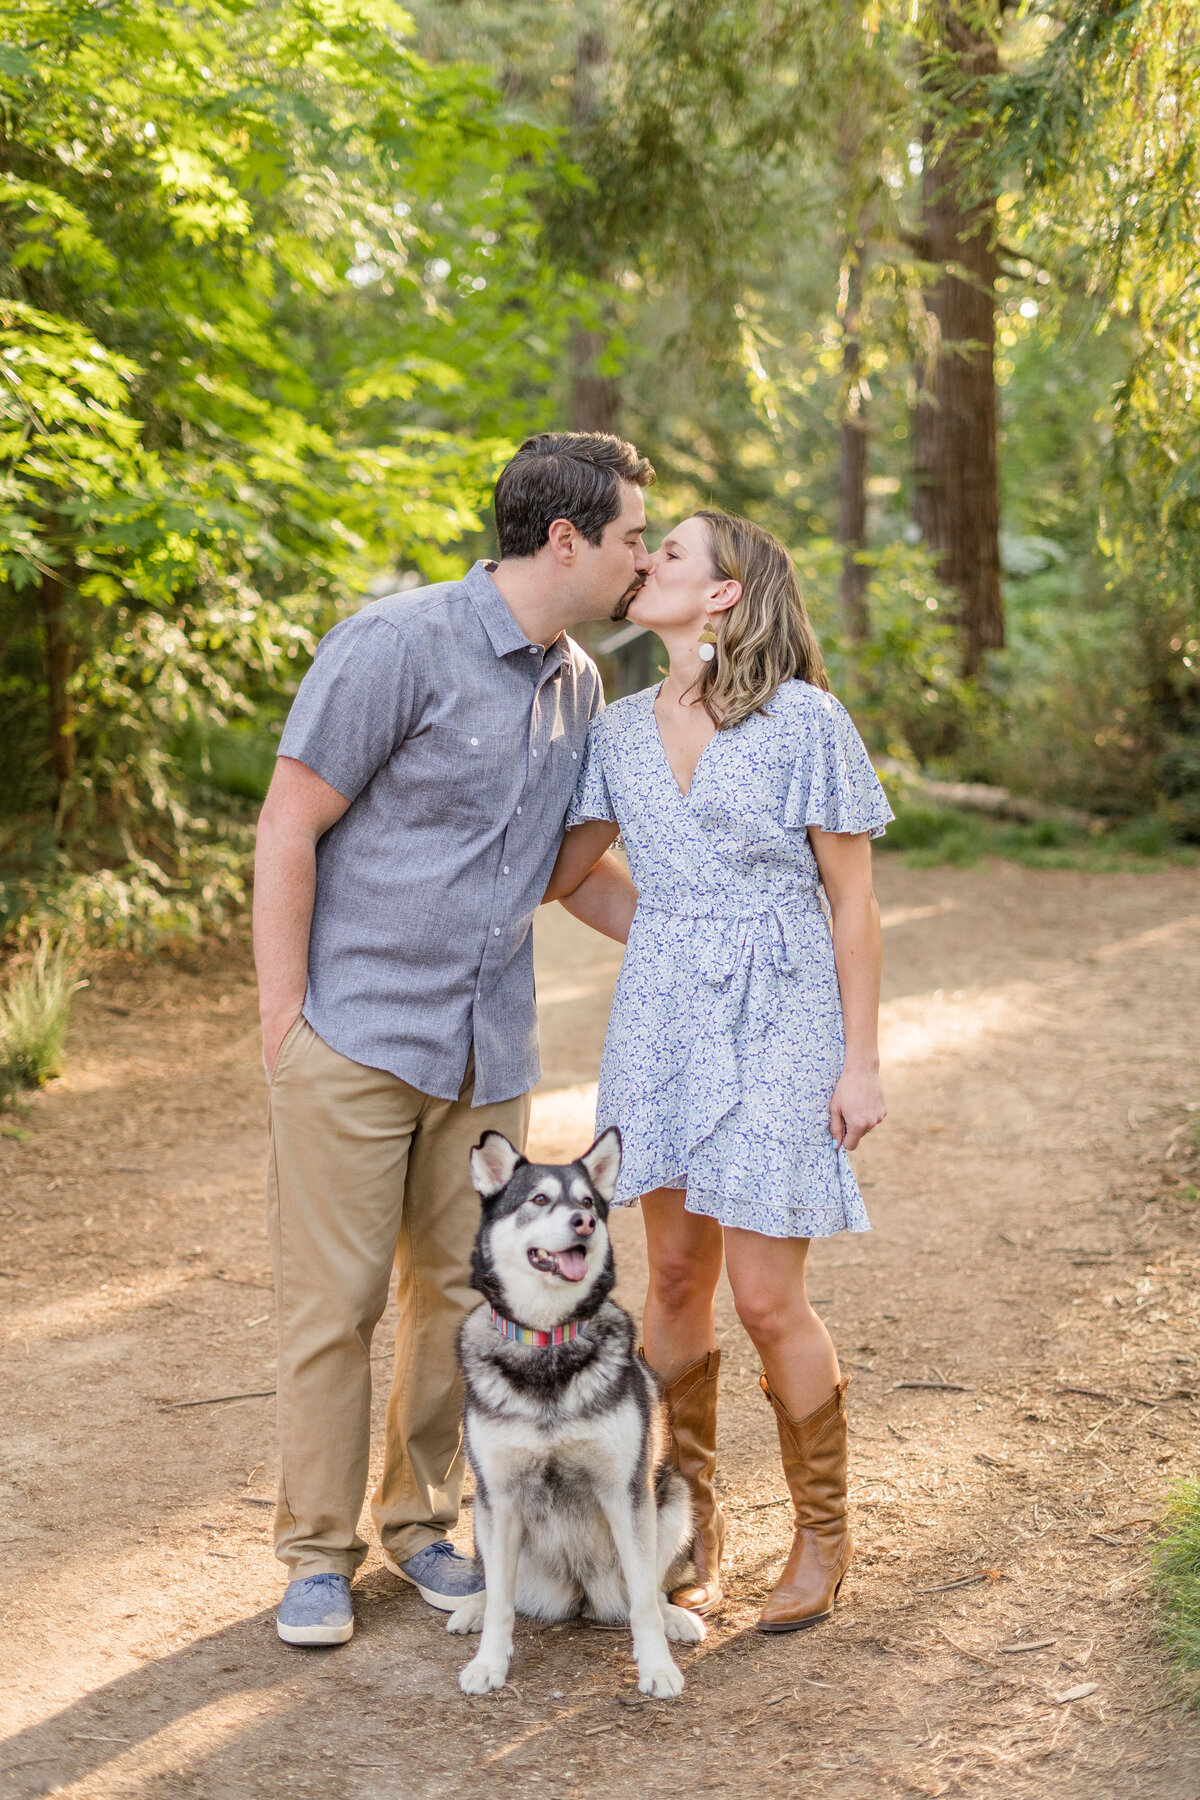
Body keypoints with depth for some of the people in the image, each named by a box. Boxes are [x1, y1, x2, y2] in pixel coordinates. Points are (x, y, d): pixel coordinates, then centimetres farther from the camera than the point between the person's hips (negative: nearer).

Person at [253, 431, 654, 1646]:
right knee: (334, 1300, 1)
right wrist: (281, 1019, -12)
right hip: (356, 1035, -6)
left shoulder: (578, 685, 9)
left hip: (486, 1047, 7)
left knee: (464, 1292, 11)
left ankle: (419, 1521, 27)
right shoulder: (401, 645, -14)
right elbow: (287, 828, -12)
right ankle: (317, 1549, 15)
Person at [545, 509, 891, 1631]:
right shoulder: (622, 730, 6)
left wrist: (861, 1063, -7)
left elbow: (852, 899, -6)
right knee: (675, 1279, 7)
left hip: (778, 1022, -5)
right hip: (661, 1019, 5)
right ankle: (692, 1524, 22)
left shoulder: (806, 721, -8)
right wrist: (669, 947, 7)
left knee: (767, 1299, -4)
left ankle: (822, 1531, 17)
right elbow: (564, 870, 19)